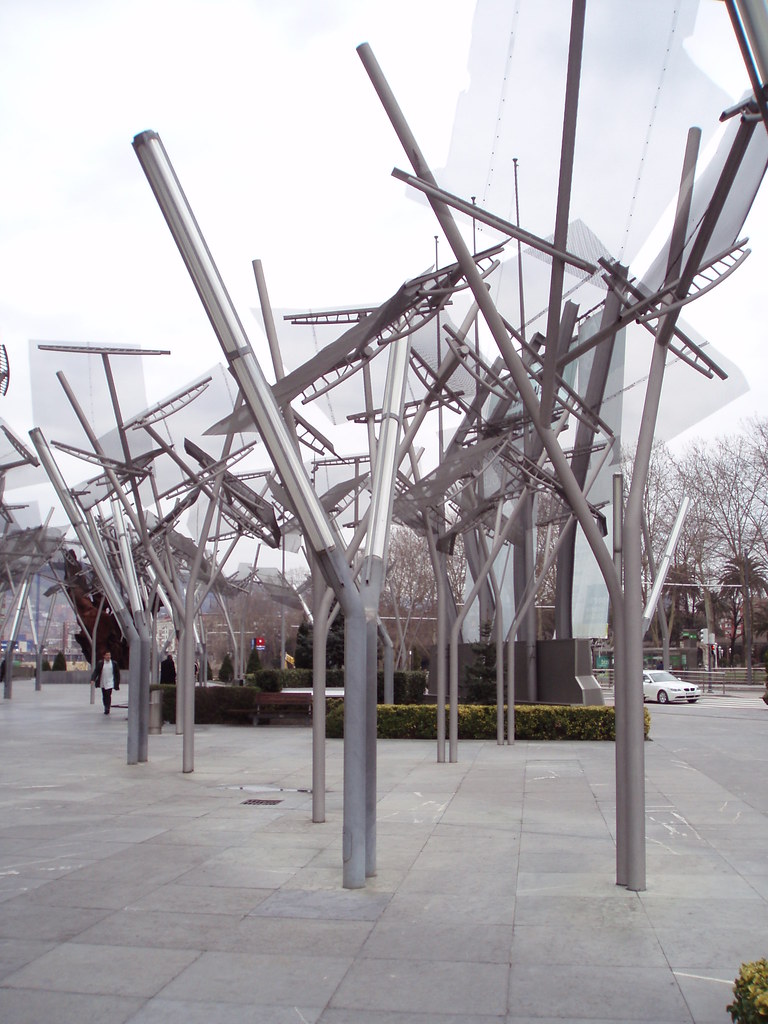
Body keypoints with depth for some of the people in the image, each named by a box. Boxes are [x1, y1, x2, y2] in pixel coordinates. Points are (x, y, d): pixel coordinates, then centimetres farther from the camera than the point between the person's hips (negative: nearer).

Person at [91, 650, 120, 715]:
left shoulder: (113, 663, 2)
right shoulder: (100, 663, 0)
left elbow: (117, 673, 8)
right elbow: (96, 671, -4)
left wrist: (117, 682, 8)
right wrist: (93, 679, -18)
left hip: (110, 683, -1)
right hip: (103, 683, 2)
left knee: (108, 696, -12)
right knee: (104, 696, 8)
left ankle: (107, 709, -11)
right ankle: (106, 708, 21)